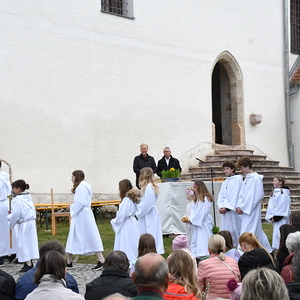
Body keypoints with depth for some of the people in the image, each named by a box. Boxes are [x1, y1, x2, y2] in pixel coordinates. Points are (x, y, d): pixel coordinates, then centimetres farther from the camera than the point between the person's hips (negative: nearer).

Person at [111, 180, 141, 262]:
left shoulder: (126, 200, -19)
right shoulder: (132, 199, 8)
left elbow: (121, 216, -21)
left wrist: (113, 222, -3)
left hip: (126, 227, -10)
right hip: (132, 224, 10)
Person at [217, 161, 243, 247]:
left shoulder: (238, 179, -4)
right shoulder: (225, 182, 19)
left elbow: (235, 195, -11)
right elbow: (221, 195, 14)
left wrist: (227, 207, -14)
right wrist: (221, 207, -3)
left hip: (234, 210, -7)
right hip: (225, 210, 7)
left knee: (234, 230, -7)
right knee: (226, 230, 6)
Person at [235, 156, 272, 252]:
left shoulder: (256, 178, -12)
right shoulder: (246, 179, 15)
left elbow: (254, 196, -17)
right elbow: (241, 194, 15)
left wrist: (243, 208, -15)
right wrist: (239, 206, 0)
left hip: (253, 210, -9)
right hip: (246, 210, 9)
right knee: (257, 231, 15)